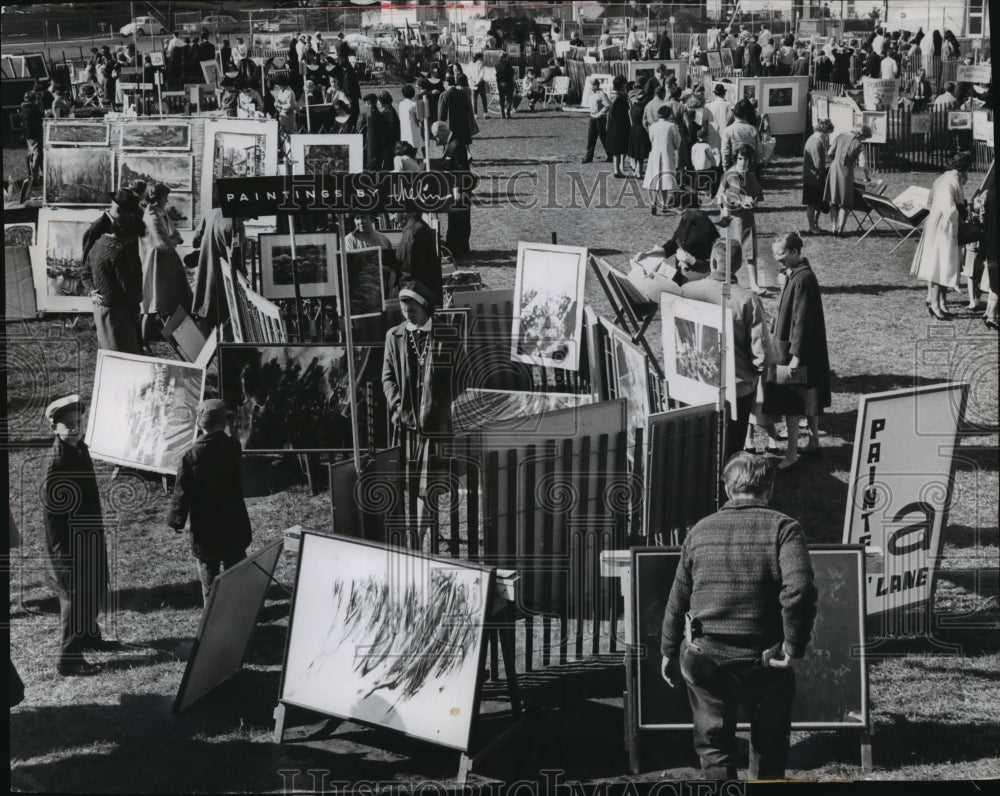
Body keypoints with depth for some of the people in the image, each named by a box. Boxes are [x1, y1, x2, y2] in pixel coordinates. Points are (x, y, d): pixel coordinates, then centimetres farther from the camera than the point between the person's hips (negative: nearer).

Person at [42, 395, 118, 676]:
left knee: (91, 591, 23)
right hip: (71, 541, -9)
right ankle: (68, 658, 5)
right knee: (75, 596, -2)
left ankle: (89, 636, 42)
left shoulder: (79, 450, 4)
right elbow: (52, 511, -22)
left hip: (88, 537, 9)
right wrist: (59, 552, -21)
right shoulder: (56, 462, -23)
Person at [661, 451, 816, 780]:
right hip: (762, 660, -2)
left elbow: (678, 599, 10)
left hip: (704, 658, 2)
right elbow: (799, 590, -23)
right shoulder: (783, 528, -7)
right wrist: (794, 647, -15)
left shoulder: (700, 531, 4)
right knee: (770, 747, 19)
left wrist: (669, 651, 21)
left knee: (713, 745, 13)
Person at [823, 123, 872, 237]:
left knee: (833, 202, 14)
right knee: (844, 204, 6)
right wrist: (867, 177, 5)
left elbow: (830, 153, 5)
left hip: (834, 170, 3)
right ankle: (840, 230, 1)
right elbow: (862, 164, -11)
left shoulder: (840, 137, 4)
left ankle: (834, 228, 12)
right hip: (846, 173, -3)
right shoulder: (859, 144, -6)